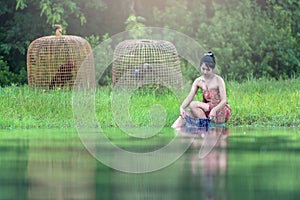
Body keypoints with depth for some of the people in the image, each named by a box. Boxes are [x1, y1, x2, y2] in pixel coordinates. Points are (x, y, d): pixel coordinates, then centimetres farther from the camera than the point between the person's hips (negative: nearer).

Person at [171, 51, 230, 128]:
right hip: (207, 112, 6)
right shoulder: (198, 81, 6)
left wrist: (214, 110, -35)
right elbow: (189, 97, -4)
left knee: (193, 104, -23)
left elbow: (224, 101, -15)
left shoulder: (218, 80, -9)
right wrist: (182, 108, -25)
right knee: (185, 114, -16)